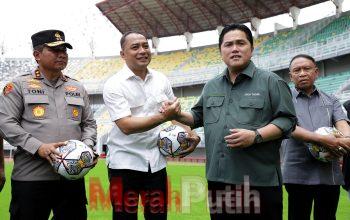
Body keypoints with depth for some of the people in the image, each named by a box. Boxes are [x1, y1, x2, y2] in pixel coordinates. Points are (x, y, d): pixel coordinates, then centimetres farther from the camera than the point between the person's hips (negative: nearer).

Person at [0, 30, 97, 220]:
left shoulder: (78, 88, 16)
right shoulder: (19, 85, 3)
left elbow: (89, 123, 19)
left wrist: (87, 146, -2)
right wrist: (38, 147, -17)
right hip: (30, 177, -4)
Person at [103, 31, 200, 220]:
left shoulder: (162, 80, 6)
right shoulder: (114, 85, -9)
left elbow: (174, 113, 18)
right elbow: (126, 126, -20)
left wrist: (187, 133, -1)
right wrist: (162, 117, -30)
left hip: (156, 162, 4)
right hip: (124, 162, -4)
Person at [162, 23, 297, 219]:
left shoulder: (271, 81, 0)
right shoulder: (211, 86, 17)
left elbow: (287, 120, -5)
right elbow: (199, 116, 28)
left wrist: (256, 136, -18)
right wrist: (178, 115, 8)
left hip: (259, 180, -5)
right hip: (219, 179, 5)